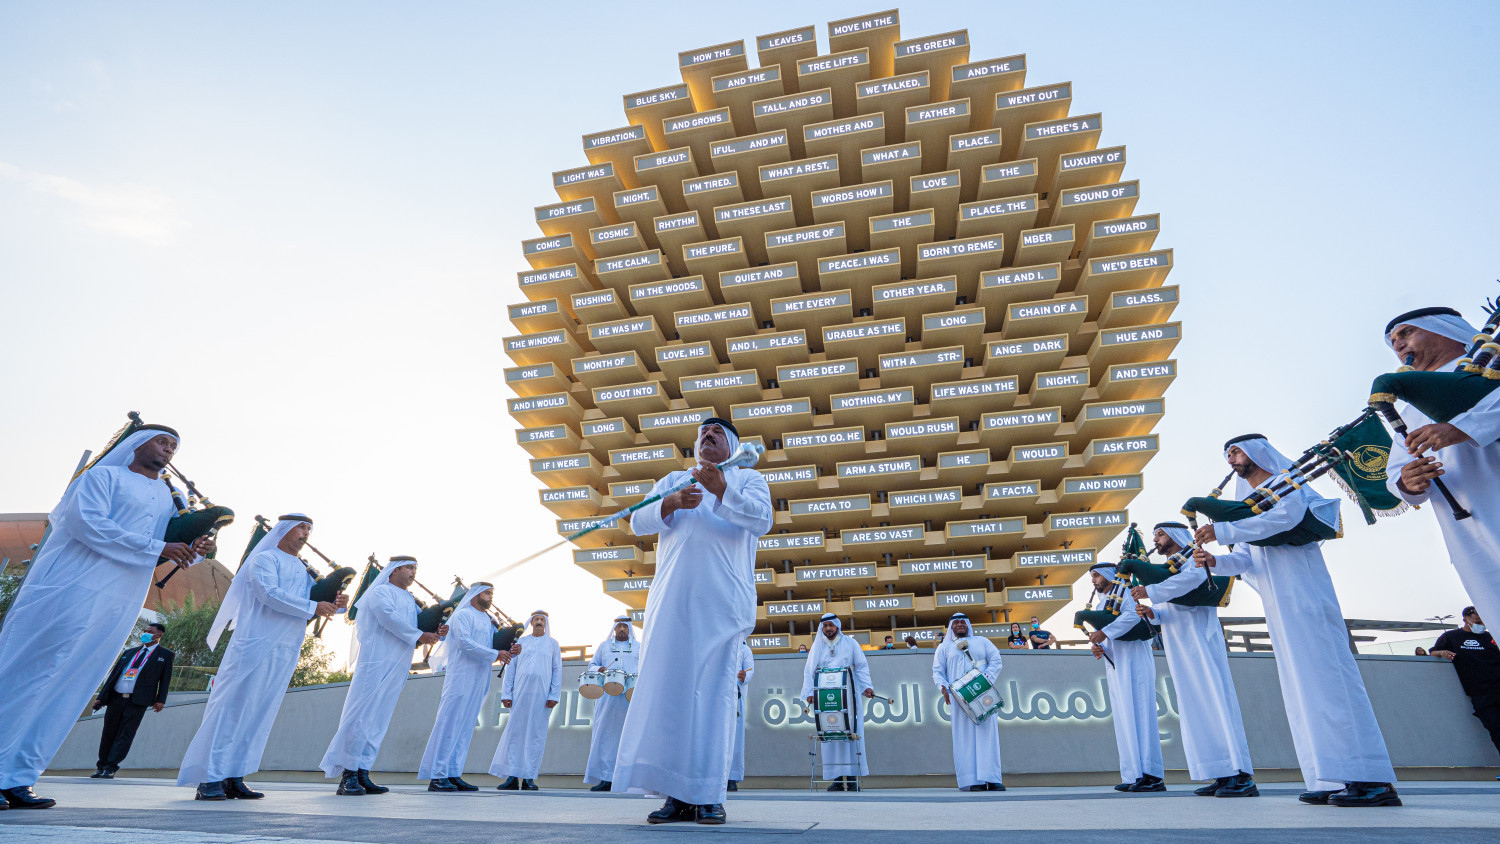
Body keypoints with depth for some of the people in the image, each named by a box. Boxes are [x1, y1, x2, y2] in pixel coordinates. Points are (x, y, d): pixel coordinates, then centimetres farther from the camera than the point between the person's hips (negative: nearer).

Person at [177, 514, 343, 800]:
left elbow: (316, 598, 18)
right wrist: (313, 607, -14)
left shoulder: (303, 571, 21)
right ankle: (208, 779, -1)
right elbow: (270, 593, -14)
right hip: (256, 645, -7)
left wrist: (336, 605, -4)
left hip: (285, 652, 7)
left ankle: (234, 778, 9)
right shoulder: (264, 559, 0)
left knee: (259, 713, 5)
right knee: (232, 707, -5)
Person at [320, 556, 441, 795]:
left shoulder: (411, 601, 23)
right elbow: (389, 618, -15)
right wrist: (419, 635, -14)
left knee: (379, 721, 4)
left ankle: (362, 772, 6)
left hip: (398, 668, 7)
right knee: (361, 715, -9)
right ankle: (347, 774, -5)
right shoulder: (380, 592, 1)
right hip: (376, 662, -7)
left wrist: (435, 633, -2)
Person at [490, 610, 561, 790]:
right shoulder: (520, 642, 15)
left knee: (536, 735, -1)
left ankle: (529, 777, 4)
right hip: (520, 693, 1)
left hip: (542, 695, -1)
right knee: (514, 732, -4)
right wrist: (506, 694, 1)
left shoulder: (552, 644, 13)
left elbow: (557, 671, 8)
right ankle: (512, 777, 2)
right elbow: (511, 669, 11)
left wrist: (554, 695, -3)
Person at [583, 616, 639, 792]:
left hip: (632, 697, -1)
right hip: (608, 697, 1)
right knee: (605, 734, -4)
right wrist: (598, 669, -4)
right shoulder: (604, 646, 19)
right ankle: (606, 777, -1)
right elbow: (592, 665, 19)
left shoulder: (639, 647, 17)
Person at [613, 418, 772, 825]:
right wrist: (672, 504, -13)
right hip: (672, 595, 3)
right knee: (668, 687, -2)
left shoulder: (748, 478, 15)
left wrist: (721, 489, -18)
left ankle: (709, 795, 1)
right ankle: (677, 795, 5)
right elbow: (639, 521, 8)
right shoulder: (673, 480, 23)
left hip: (723, 598, -2)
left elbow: (761, 521, -4)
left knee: (713, 691, -6)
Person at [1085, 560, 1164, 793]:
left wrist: (1105, 632, -24)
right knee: (1123, 718, 4)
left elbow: (1133, 615, -21)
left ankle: (1152, 775, -12)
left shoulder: (1123, 590, -1)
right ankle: (1133, 776, 4)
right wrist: (1096, 647, -3)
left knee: (1138, 713, -12)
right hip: (1114, 665, 8)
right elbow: (1099, 634, 18)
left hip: (1134, 660, -8)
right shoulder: (1101, 603, 23)